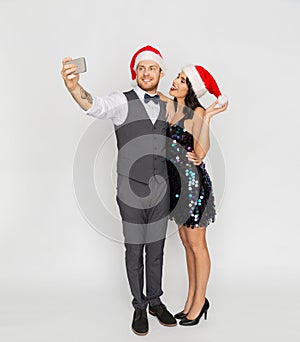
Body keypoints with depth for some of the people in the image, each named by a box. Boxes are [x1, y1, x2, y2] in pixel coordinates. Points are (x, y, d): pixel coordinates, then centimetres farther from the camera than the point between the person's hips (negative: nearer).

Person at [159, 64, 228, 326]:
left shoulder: (197, 112, -16)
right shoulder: (170, 106, 2)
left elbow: (200, 151, -26)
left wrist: (208, 117, -29)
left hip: (194, 182, -7)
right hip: (176, 181, 7)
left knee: (196, 245, 7)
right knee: (187, 244, 17)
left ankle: (200, 301, 26)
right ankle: (192, 299, 34)